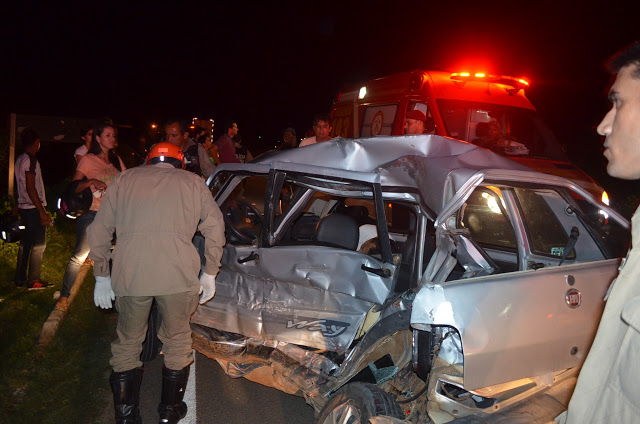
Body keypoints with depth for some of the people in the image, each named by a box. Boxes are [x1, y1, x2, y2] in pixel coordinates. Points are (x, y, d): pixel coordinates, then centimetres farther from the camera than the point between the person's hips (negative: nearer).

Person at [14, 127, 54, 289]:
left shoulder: (19, 159, 14)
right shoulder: (30, 159, -13)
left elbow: (23, 186, 17)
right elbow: (30, 187, -18)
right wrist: (42, 211, -18)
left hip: (24, 207, 9)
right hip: (34, 207, -9)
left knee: (25, 242, 13)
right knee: (39, 245, -5)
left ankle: (20, 279, 18)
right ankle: (34, 280, -3)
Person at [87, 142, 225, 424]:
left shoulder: (124, 179, 20)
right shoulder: (193, 182, 17)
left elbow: (99, 229, 16)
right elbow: (215, 226, 10)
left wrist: (101, 275, 21)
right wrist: (210, 273, 15)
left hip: (129, 276, 1)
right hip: (178, 276, -1)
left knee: (127, 343, 20)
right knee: (177, 342, 20)